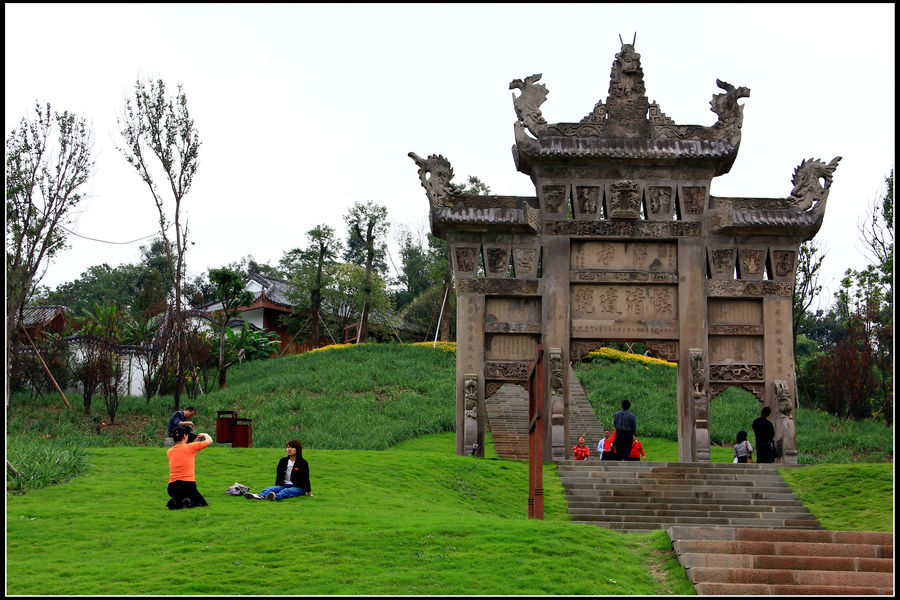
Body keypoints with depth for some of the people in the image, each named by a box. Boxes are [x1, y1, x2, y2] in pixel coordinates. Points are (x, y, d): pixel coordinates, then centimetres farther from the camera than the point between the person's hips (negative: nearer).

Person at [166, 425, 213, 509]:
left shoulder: (169, 452, 9)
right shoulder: (190, 447, -3)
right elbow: (209, 440, 10)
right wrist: (205, 435, 30)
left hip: (172, 488, 4)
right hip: (188, 486, -4)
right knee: (203, 503, 17)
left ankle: (175, 503, -2)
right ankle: (189, 502, -15)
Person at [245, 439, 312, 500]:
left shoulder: (303, 463, 2)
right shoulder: (283, 461, 16)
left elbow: (305, 480, 0)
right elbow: (278, 476, 19)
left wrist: (309, 493, -3)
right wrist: (276, 488, 12)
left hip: (298, 488, -5)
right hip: (283, 485, 5)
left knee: (286, 491, -37)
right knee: (270, 488, -25)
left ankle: (276, 497, -70)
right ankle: (261, 496, -56)